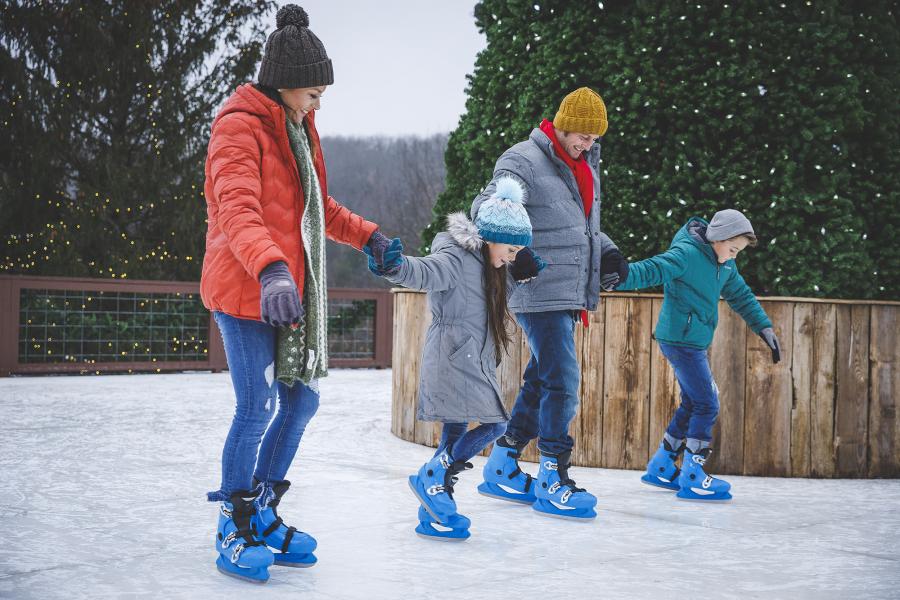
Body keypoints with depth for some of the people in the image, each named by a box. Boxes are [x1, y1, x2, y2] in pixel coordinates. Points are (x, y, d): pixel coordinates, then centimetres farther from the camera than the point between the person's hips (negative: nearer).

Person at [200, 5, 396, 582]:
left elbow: (318, 204, 29)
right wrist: (270, 269, -46)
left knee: (301, 399, 11)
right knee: (258, 409, -8)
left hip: (292, 288, 9)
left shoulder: (297, 127, 15)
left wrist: (367, 235, 20)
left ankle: (263, 515, 25)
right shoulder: (240, 125, -15)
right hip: (246, 289, -9)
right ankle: (234, 530, 8)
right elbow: (237, 208, -31)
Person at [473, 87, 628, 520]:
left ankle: (501, 468, 23)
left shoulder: (585, 167, 18)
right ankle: (552, 481, -3)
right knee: (562, 382, -11)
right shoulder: (524, 160, -9)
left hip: (570, 296, 9)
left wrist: (606, 251, 11)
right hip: (540, 293, -9)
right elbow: (486, 208, -15)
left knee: (542, 379, 13)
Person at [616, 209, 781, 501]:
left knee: (693, 405, 15)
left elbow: (741, 296, 20)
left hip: (696, 342, 10)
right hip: (679, 340, -10)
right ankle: (692, 478, -4)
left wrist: (764, 328, 15)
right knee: (707, 405, -9)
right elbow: (651, 270, -28)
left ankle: (661, 467, 25)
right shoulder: (687, 253, -17)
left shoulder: (725, 264, 10)